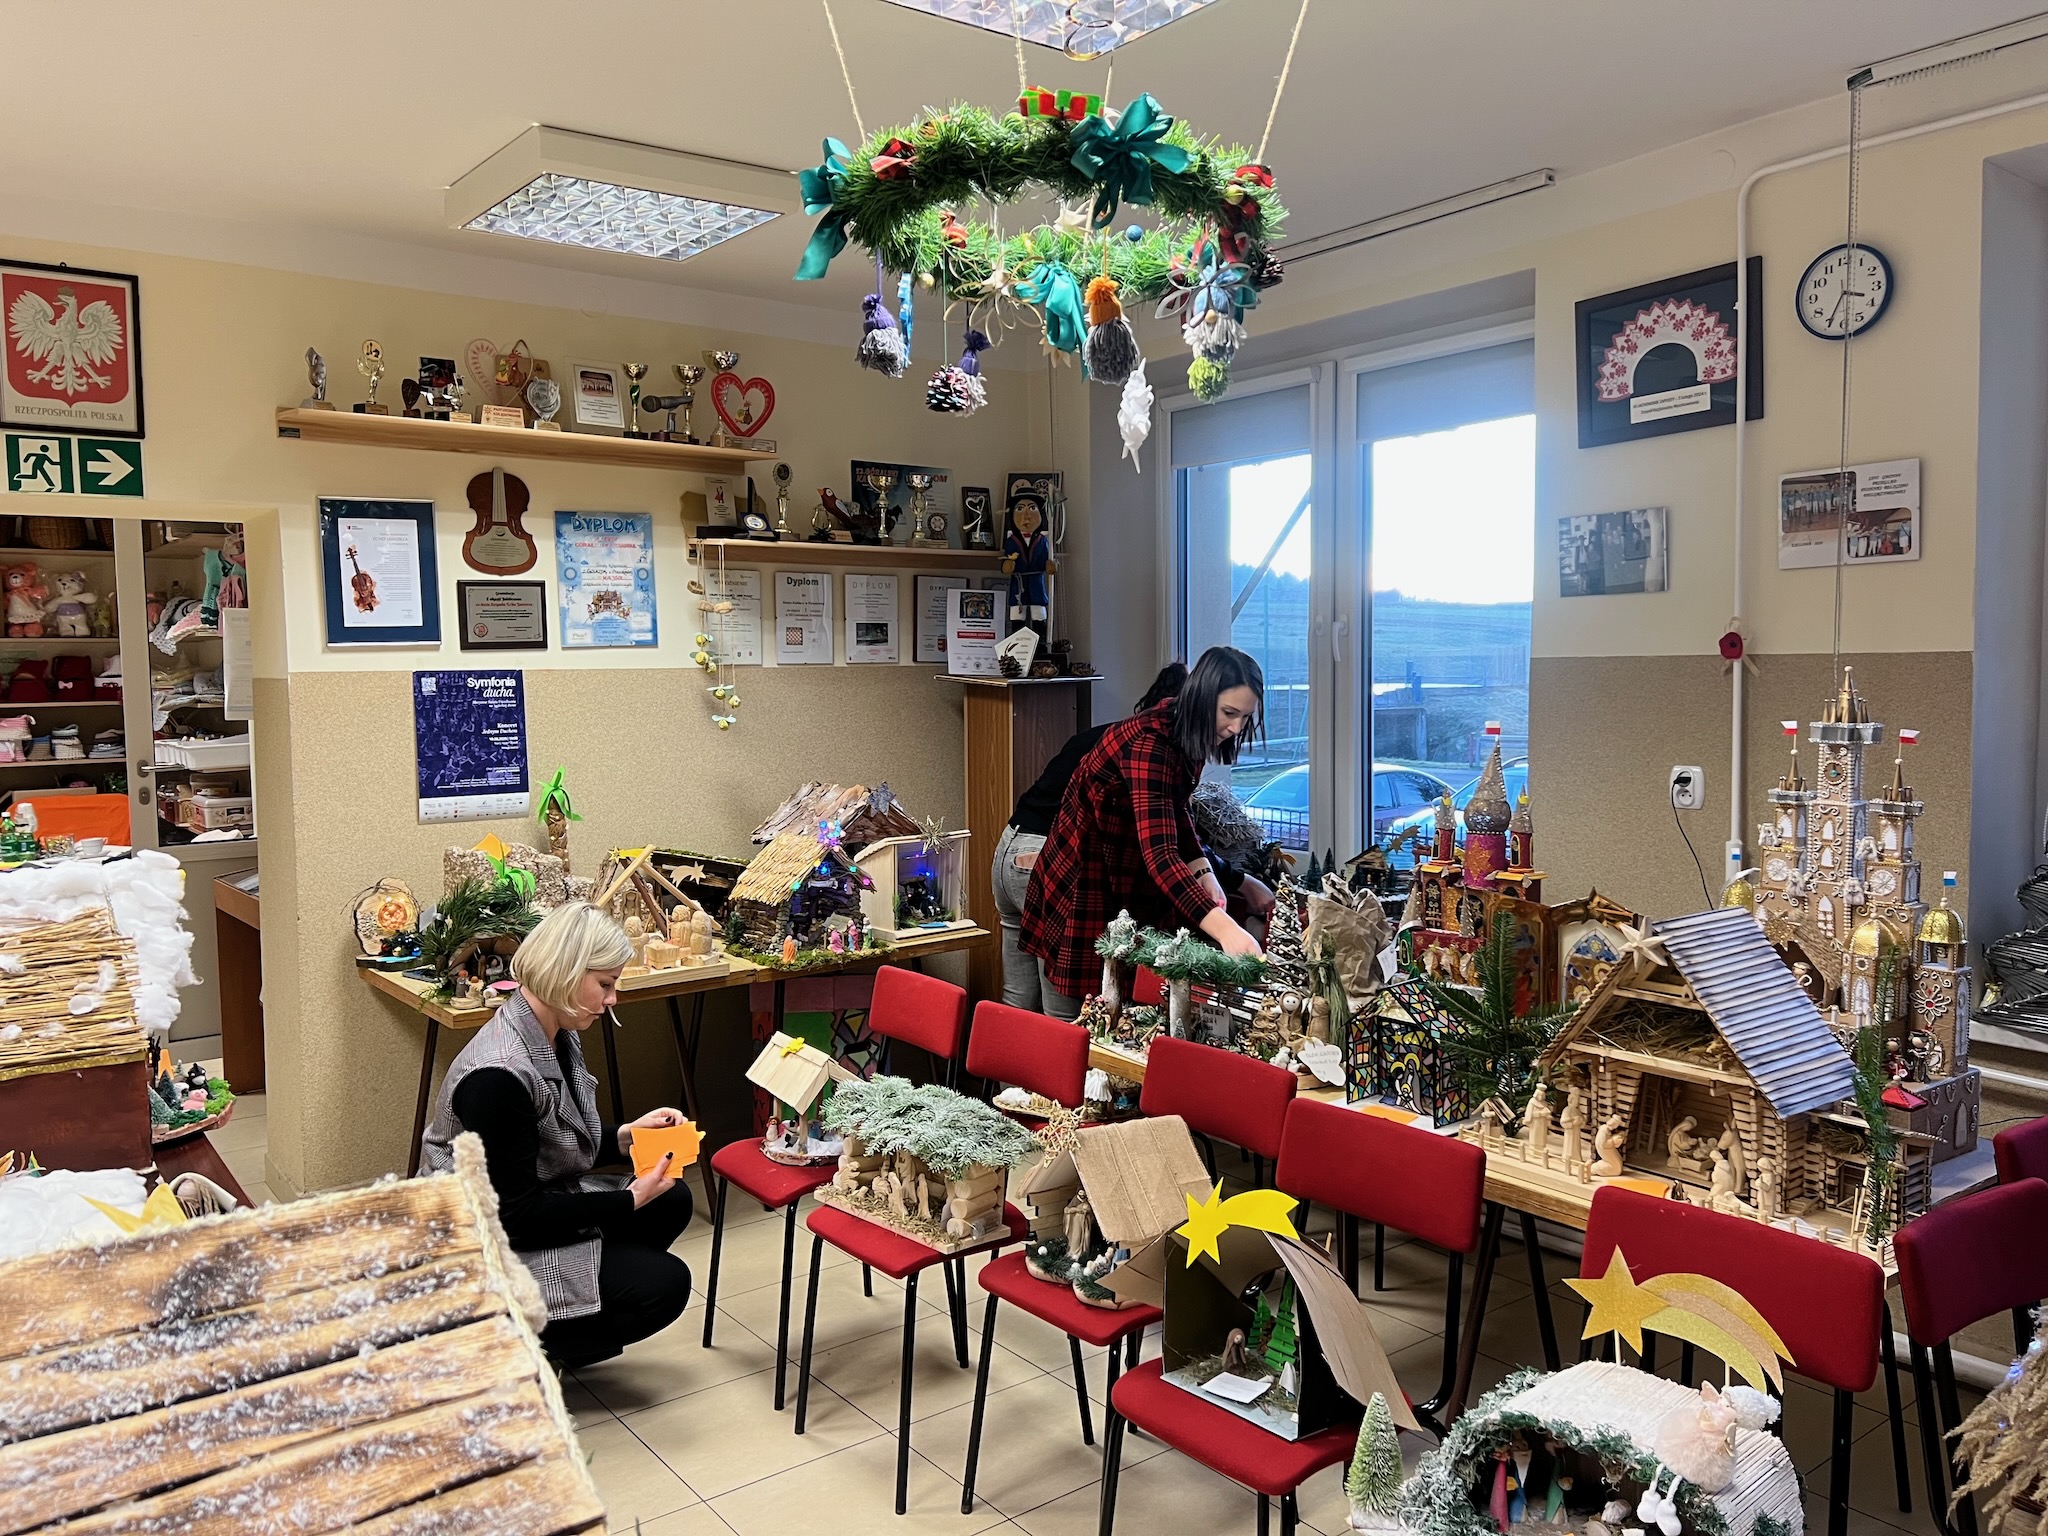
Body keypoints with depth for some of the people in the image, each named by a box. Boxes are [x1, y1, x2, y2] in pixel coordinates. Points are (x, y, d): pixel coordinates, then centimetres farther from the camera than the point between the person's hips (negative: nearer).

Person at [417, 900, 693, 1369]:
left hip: (537, 1205, 9)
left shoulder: (557, 1037, -1)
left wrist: (626, 1136, -4)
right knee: (663, 1284, -12)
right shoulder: (499, 1075, -31)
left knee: (671, 1202, 2)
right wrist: (631, 1199, -20)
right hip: (492, 1248, -9)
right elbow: (517, 1213, -25)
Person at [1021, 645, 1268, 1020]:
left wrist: (1203, 872, -4)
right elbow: (1159, 855, -40)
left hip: (1129, 884, 8)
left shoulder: (1190, 735, -3)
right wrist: (1224, 928, -50)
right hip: (1081, 885, -8)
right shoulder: (1149, 742, -30)